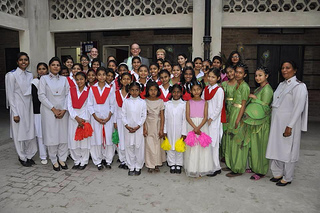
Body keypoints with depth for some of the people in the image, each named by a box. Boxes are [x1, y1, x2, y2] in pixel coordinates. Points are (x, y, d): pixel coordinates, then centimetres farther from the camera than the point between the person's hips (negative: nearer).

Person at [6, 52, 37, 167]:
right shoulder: (12, 75, -8)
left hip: (29, 107, 5)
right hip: (18, 107, -5)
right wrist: (15, 113, -12)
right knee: (20, 133, 4)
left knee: (30, 132, 9)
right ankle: (22, 157, 20)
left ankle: (29, 156, 25)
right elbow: (10, 95, -10)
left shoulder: (30, 75, 8)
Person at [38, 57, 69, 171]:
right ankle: (54, 160, 14)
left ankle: (62, 159, 17)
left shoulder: (64, 79, 11)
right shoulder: (44, 78, 4)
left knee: (64, 135, 2)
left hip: (63, 111, 2)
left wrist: (64, 109, -8)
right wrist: (54, 109, -10)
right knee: (51, 135, 0)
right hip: (49, 111, -2)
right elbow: (41, 96, -4)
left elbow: (68, 95, 5)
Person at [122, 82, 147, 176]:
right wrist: (127, 126, -10)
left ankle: (138, 167, 19)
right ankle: (131, 167, 20)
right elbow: (123, 115, 2)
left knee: (139, 148, 3)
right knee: (129, 148, 7)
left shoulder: (142, 102, 0)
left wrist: (137, 127, -11)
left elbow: (144, 116, -2)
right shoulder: (126, 102, 3)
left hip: (139, 128, -1)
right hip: (128, 128, 1)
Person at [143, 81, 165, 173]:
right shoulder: (145, 101, 0)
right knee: (149, 144, -2)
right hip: (148, 125, -1)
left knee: (158, 144, 2)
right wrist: (144, 128, -6)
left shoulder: (160, 101, 2)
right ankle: (150, 165, 8)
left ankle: (157, 164, 15)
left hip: (158, 124, 1)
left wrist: (161, 129, -4)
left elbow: (162, 116, 1)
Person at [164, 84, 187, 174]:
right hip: (170, 130, 2)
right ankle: (172, 165, 21)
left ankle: (178, 165, 21)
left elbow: (184, 119, -3)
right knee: (170, 147, 8)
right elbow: (165, 118, 5)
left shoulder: (184, 104, -3)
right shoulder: (167, 104, 3)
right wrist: (164, 131, 3)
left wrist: (184, 133, -6)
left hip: (179, 130, -1)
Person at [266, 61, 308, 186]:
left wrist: (289, 126, -20)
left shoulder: (299, 86, -10)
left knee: (287, 150, 2)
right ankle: (278, 173, 28)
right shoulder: (281, 85, 14)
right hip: (276, 123, 7)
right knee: (276, 148, 13)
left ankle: (287, 178, 17)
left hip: (288, 124, -7)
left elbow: (298, 108, -16)